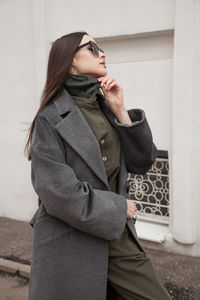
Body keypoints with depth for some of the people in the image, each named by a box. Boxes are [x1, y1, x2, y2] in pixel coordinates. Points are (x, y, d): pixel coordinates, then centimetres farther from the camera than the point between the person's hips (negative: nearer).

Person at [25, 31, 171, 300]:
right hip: (70, 243, -5)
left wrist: (120, 112, -8)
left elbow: (142, 162, 1)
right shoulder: (51, 118, -12)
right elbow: (59, 193, -20)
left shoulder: (106, 108, 6)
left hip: (118, 235, 6)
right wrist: (118, 208, -11)